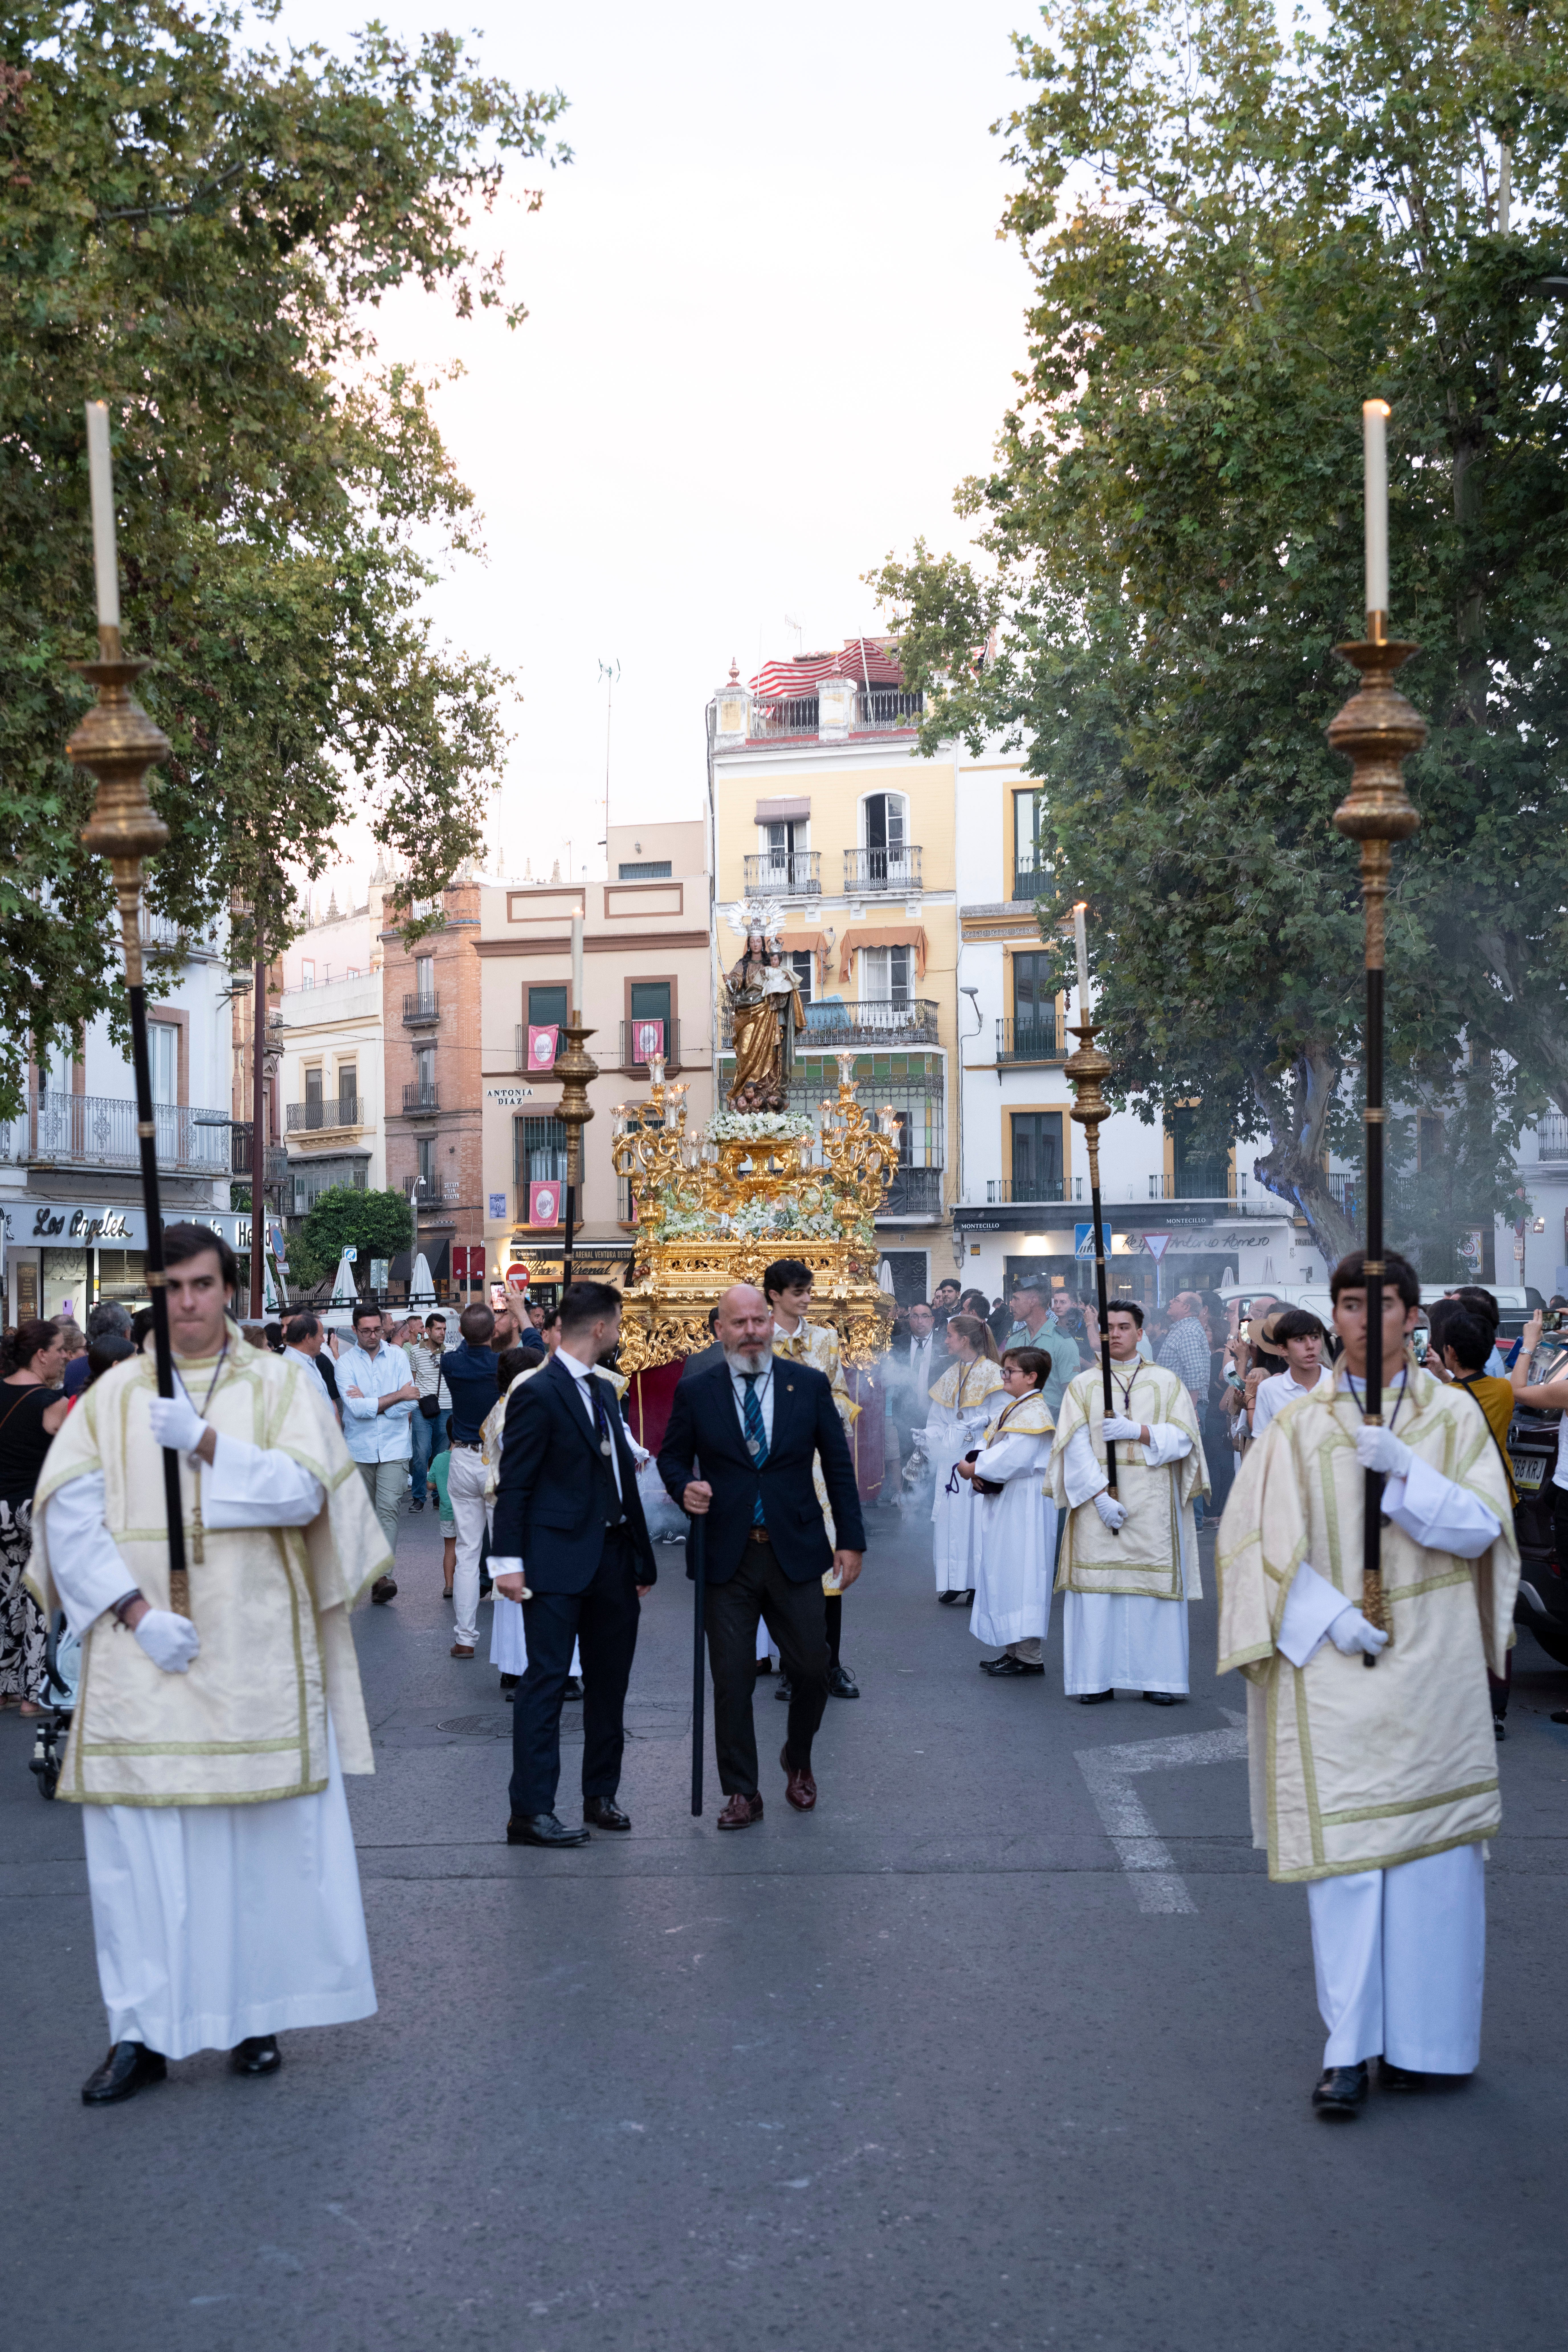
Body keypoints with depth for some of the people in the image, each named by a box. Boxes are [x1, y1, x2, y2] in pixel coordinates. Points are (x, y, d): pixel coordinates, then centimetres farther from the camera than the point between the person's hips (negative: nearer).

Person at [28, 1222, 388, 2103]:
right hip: (140, 1652, 1)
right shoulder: (117, 1393, 7)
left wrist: (207, 1444, -20)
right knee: (137, 1842, 0)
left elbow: (304, 1491, -8)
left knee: (263, 1835, 3)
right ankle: (144, 2031, 9)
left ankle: (255, 2014, 16)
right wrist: (135, 1612, -13)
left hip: (253, 1656, -1)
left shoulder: (278, 1384, 5)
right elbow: (69, 1510, -2)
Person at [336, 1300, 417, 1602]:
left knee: (388, 1509, -12)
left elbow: (410, 1404, -6)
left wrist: (369, 1403, -11)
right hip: (359, 1449, 1)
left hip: (394, 1446, -1)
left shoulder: (398, 1356, 2)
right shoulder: (346, 1362, -1)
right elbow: (356, 1408, -14)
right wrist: (397, 1397, -12)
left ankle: (385, 1575, -17)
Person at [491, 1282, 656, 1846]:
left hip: (612, 1558, 8)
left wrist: (640, 1557, 15)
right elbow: (513, 1484, -12)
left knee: (609, 1682, 14)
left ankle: (601, 1795, 26)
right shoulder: (538, 1394, -11)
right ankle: (530, 1811, -2)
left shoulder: (603, 1391, 15)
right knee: (547, 1679, -6)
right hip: (559, 1563, -8)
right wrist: (509, 1561, -17)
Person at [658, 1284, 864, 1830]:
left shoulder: (810, 1385, 3)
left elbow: (838, 1464, 7)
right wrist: (685, 1488, -13)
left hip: (796, 1553, 1)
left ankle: (798, 1760, 33)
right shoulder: (695, 1392, 1)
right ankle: (741, 1793, 14)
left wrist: (851, 1540, 4)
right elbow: (672, 1456, 10)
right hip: (726, 1557, -1)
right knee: (732, 1679, 1)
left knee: (812, 1669, 4)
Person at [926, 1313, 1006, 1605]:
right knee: (951, 1517, 2)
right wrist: (932, 1441, 3)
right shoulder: (950, 1375, 16)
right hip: (951, 1458, 6)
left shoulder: (993, 1373, -3)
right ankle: (955, 1584, 7)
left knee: (977, 1516, -6)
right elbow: (938, 1420, 18)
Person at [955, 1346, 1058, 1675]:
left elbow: (1011, 1460, -24)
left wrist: (975, 1470, -14)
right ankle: (1014, 1650, 19)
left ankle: (1029, 1657, -5)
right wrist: (979, 1468, -7)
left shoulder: (1033, 1414, -16)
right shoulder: (1012, 1410, 17)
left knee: (1020, 1573, -9)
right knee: (1004, 1573, 13)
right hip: (1005, 1506, 10)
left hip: (1024, 1508, -10)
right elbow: (989, 1444, 14)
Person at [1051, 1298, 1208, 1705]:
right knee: (1097, 1587, -4)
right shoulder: (1082, 1386, 9)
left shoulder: (1166, 1382, 9)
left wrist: (1136, 1431, -12)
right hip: (1097, 1501, 0)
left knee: (1155, 1584, -3)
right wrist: (1099, 1495, -13)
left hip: (1152, 1504, 0)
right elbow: (1075, 1446, -1)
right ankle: (1096, 1680, 1)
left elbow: (1183, 1438, 1)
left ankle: (1158, 1679, 3)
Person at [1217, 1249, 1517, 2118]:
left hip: (1432, 1666, 1)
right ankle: (1349, 2047, 3)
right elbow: (1260, 1540, 0)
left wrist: (1406, 1470, -17)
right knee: (1341, 1845, -3)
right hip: (1335, 1663, -1)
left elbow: (1483, 1528, -2)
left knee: (1430, 1848, 3)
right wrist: (1328, 1614, -13)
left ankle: (1419, 2036, 15)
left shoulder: (1453, 1416, 6)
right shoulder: (1300, 1425, 4)